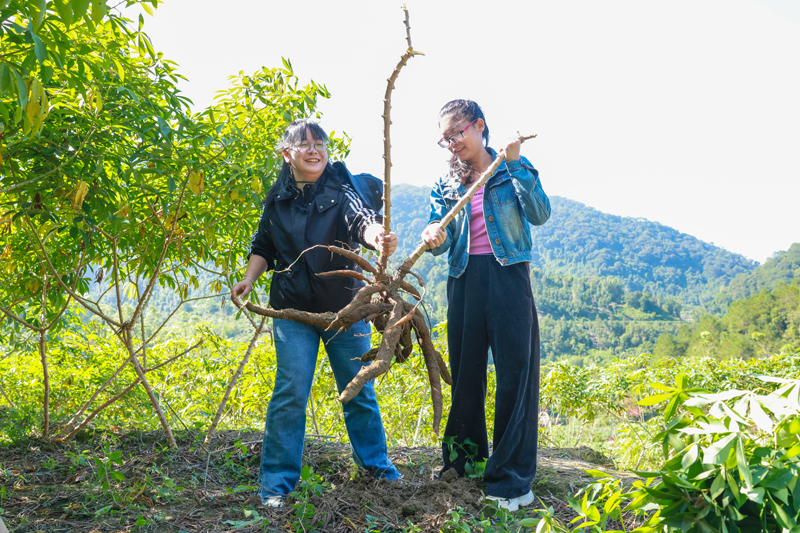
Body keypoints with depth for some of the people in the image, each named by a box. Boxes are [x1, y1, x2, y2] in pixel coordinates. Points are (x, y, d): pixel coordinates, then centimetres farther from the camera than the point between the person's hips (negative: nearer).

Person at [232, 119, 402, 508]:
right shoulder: (277, 199, 3)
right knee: (291, 391, -3)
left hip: (345, 307, 0)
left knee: (358, 388, 11)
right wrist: (249, 279, -1)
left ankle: (375, 461, 34)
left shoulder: (339, 190, -6)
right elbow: (264, 247, 16)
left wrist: (377, 237, -49)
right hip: (293, 310, 1)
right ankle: (276, 481, 13)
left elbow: (360, 218, -27)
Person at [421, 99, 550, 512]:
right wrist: (434, 238, -21)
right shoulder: (446, 183, 13)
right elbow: (439, 234, 3)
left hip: (508, 276, -3)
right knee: (465, 373, 7)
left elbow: (539, 214, -8)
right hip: (465, 280, 3)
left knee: (515, 372, -4)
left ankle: (512, 479, 5)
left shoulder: (513, 168, 5)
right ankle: (464, 466, 23)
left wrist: (516, 164, -14)